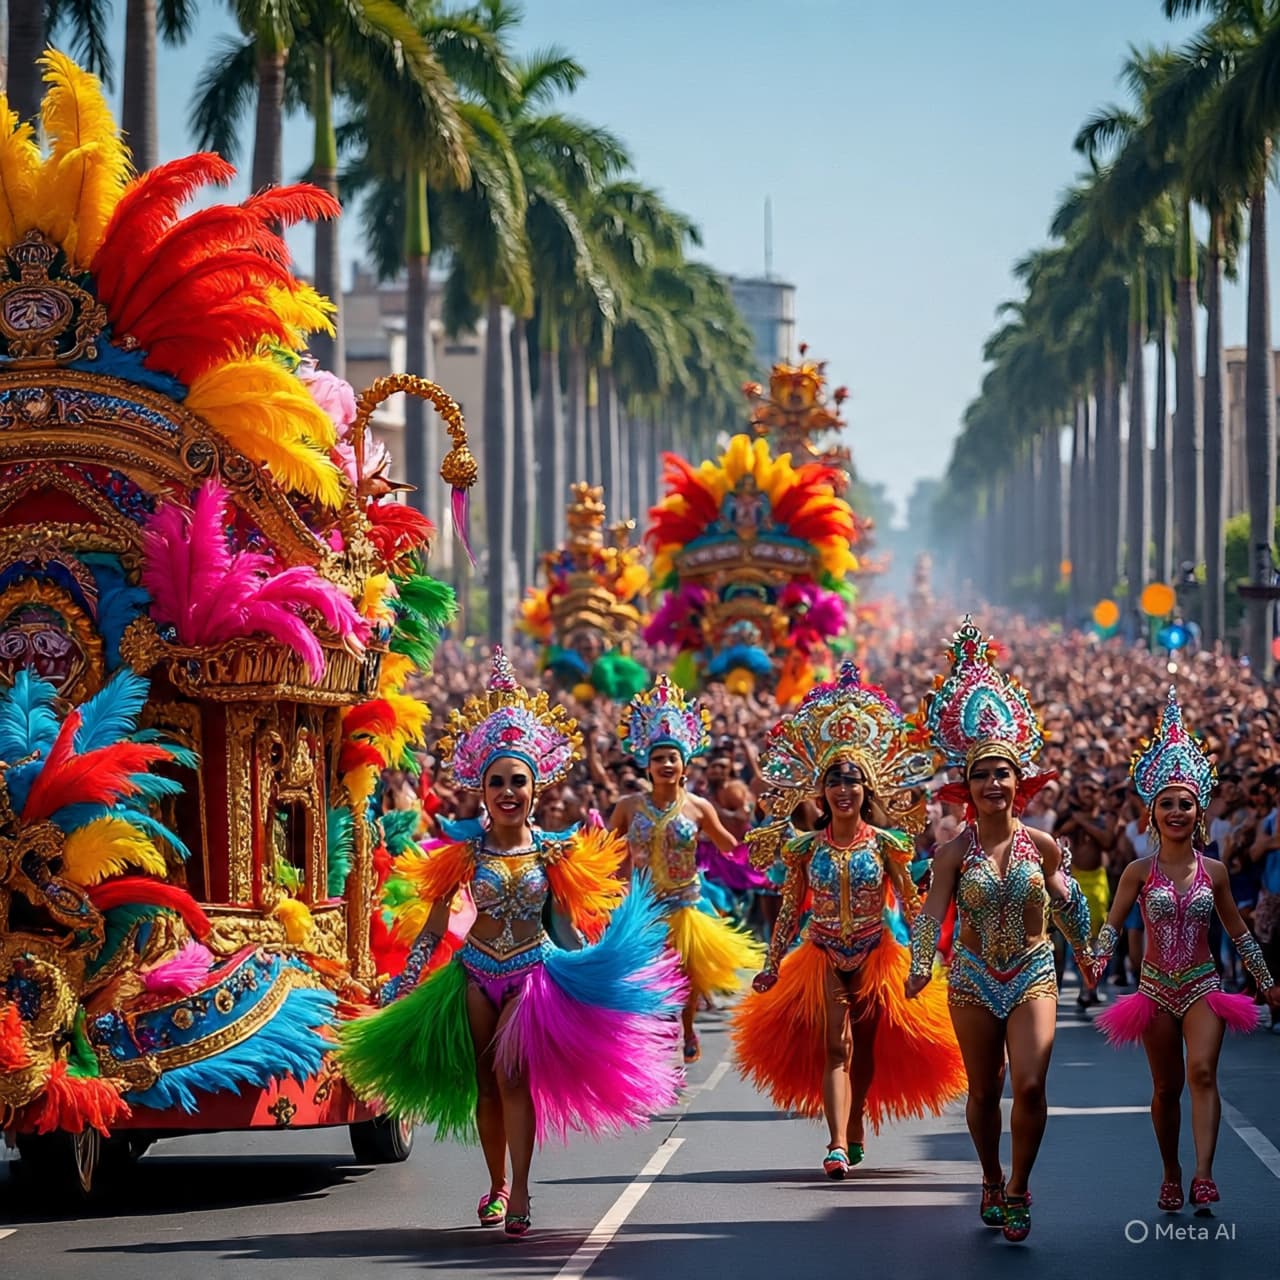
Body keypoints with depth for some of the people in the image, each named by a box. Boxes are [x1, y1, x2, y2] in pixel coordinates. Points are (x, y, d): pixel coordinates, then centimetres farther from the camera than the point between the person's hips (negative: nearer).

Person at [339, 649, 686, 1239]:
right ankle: (497, 1184, 22)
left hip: (534, 972, -2)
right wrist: (400, 987, -3)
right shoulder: (465, 849, -2)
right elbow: (433, 927, 2)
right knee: (485, 1081, 6)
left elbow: (564, 924, 5)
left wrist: (591, 968, -7)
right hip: (476, 971, 2)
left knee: (512, 1070, -18)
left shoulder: (554, 851, -2)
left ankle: (519, 1191, -19)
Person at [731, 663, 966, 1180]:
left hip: (875, 957, 0)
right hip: (824, 957, 0)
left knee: (866, 1046, 9)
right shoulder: (807, 847, -2)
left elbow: (911, 904, -1)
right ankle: (837, 1144, -21)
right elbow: (790, 909, 3)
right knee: (834, 1045, -11)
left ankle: (856, 1126, 28)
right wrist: (772, 965, 2)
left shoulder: (886, 844, -5)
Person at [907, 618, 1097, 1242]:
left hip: (1033, 974, 0)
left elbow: (1068, 903, 13)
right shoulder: (955, 851, -6)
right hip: (973, 979, 0)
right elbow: (932, 914, -12)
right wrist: (921, 967, -28)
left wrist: (1087, 952, 24)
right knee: (983, 1091, 10)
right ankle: (991, 1181, 32)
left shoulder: (1041, 845, -2)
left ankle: (1018, 1188, 1)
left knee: (1030, 1085, -15)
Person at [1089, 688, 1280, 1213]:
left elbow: (1236, 929, 12)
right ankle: (1171, 1176, 23)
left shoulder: (1214, 871, 2)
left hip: (1203, 985, 0)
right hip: (1156, 987, 0)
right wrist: (1097, 961, -21)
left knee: (1202, 1071, -21)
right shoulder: (1139, 871, -2)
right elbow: (1112, 924, -2)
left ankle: (1203, 1175, -28)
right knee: (1166, 1087, 8)